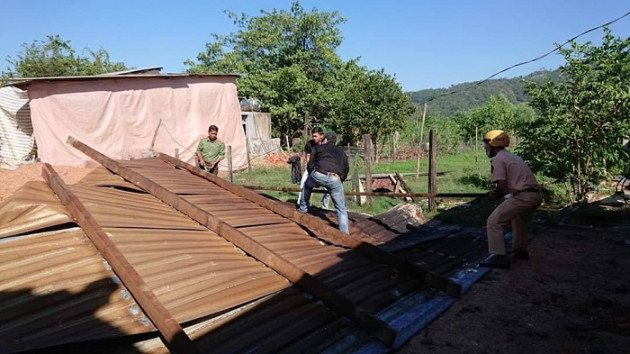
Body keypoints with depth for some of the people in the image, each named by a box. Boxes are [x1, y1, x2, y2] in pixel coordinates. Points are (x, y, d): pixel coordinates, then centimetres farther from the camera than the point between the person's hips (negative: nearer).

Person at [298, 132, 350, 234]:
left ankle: (303, 208, 44)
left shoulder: (318, 148, 29)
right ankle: (344, 233, 8)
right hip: (335, 179, 1)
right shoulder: (341, 151, 33)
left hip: (318, 175, 0)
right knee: (341, 209, 14)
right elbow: (346, 168, 32)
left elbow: (310, 165, 26)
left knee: (307, 185, 37)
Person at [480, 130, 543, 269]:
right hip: (535, 195, 10)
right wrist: (499, 193, 21)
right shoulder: (512, 156, 23)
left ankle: (498, 257, -8)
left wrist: (496, 194, 5)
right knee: (517, 218, 34)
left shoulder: (497, 159, -5)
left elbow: (502, 185, -14)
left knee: (494, 221, -6)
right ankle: (520, 250, 42)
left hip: (523, 196, -10)